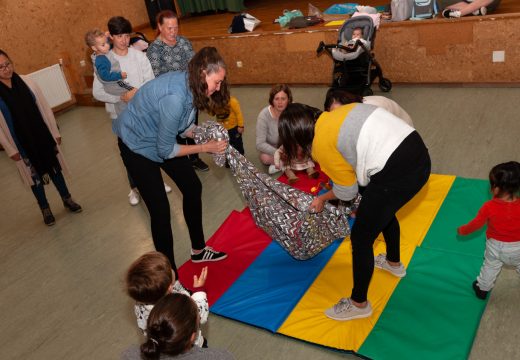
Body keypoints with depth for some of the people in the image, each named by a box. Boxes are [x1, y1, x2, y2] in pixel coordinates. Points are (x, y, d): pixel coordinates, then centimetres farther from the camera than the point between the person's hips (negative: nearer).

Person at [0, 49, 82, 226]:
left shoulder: (26, 82, -6)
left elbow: (45, 108, 0)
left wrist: (55, 132, 0)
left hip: (43, 135, 2)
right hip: (22, 142, -2)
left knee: (54, 167, 16)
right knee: (33, 174, 13)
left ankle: (67, 199, 35)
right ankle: (45, 209, 30)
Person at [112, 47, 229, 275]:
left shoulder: (188, 85, -12)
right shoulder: (174, 97, -37)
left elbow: (183, 126, 1)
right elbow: (165, 150, -27)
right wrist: (205, 148, -21)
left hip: (163, 139, 9)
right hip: (137, 145, -9)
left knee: (192, 188, 11)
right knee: (160, 209, -6)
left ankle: (198, 251, 28)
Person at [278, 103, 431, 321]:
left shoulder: (321, 144, -7)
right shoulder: (335, 114, 15)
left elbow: (347, 190, 2)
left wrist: (323, 198, 21)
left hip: (397, 173, -9)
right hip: (418, 153, 9)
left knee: (361, 238, 9)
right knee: (383, 209, 35)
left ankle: (359, 304, 27)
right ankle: (394, 263, 60)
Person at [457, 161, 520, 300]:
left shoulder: (489, 207, -28)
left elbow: (476, 224, -13)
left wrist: (462, 230, 5)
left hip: (495, 246, 0)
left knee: (490, 268, 24)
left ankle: (482, 289, 42)